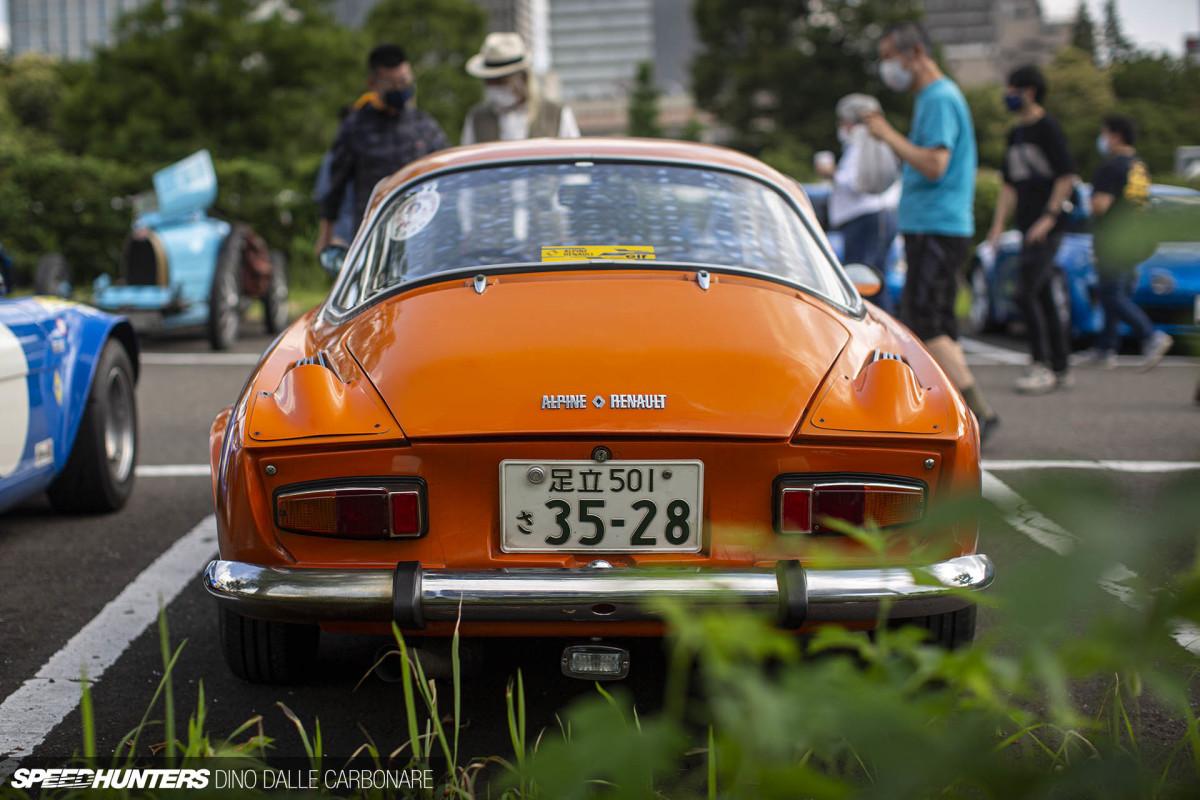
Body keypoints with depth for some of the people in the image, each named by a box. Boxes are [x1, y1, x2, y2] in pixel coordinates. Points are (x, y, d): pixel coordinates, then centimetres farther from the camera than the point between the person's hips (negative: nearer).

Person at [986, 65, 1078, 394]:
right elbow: (1010, 185, 20)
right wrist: (998, 224, 12)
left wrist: (1049, 216, -18)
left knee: (1027, 293, -13)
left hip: (1047, 227, -8)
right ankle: (1060, 369, 14)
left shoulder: (1048, 128, -8)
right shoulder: (1016, 134, 17)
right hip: (1028, 227, 8)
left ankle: (1041, 365, -8)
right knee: (1045, 298, 9)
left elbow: (1067, 177, -12)